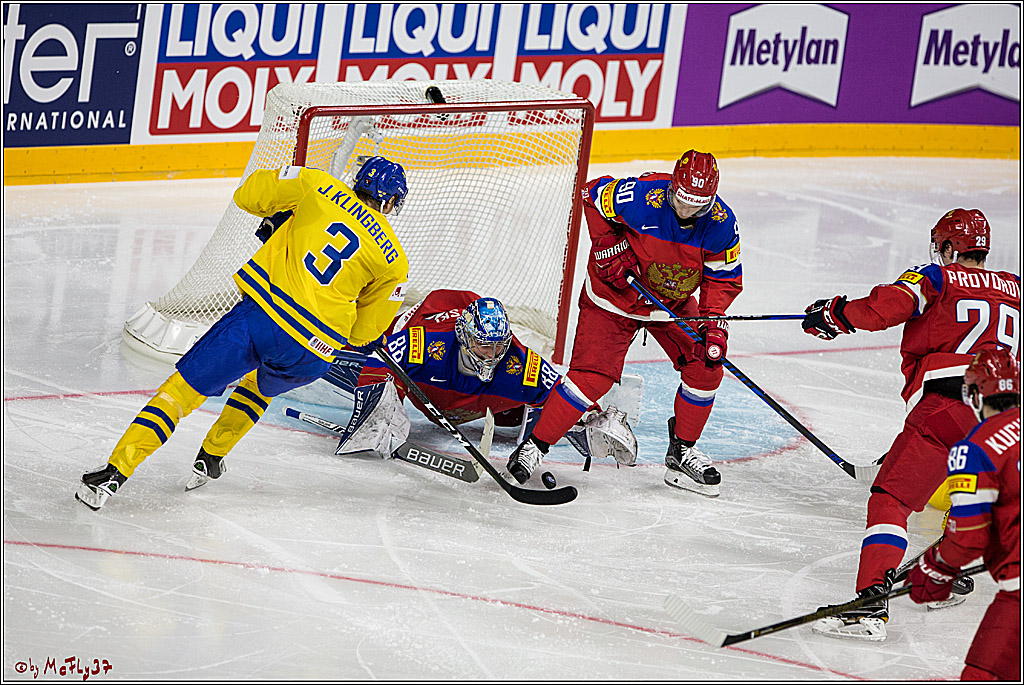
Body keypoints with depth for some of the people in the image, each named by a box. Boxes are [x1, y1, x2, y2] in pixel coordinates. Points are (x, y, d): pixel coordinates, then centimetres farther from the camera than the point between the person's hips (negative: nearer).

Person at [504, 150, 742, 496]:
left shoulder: (721, 224, -18)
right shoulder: (641, 197, -30)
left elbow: (724, 277, -7)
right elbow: (593, 194, -13)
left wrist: (714, 322, -20)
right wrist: (606, 245, -19)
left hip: (674, 302, 4)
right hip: (615, 295, -4)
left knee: (706, 368, -3)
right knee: (592, 375, -16)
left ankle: (682, 452, 15)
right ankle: (534, 446, -6)